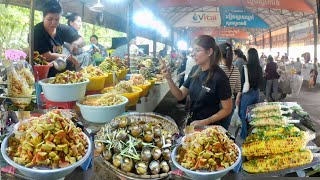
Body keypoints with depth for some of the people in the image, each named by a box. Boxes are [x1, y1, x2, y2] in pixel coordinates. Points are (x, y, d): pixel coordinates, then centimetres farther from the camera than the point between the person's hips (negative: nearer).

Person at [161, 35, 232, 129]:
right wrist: (169, 79, -16)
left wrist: (204, 122, -22)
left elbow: (227, 109, -16)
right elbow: (180, 95, -2)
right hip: (192, 123, 6)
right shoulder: (195, 70, -4)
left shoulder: (219, 77, -22)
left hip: (210, 127, -6)